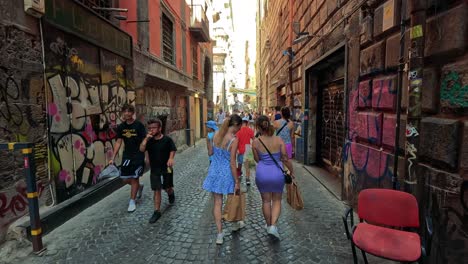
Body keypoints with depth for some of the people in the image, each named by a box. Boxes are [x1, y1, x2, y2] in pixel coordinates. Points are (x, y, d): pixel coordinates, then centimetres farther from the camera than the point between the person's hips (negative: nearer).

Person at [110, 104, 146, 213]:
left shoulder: (139, 125, -11)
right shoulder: (121, 127, 4)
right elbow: (118, 142, 7)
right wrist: (113, 158, 4)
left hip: (138, 156, -5)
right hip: (126, 156, 5)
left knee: (134, 178, 0)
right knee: (125, 179, 8)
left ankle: (132, 201, 16)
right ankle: (139, 187, 38)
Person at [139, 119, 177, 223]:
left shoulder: (167, 140, -9)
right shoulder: (149, 141, -1)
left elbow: (172, 150, -3)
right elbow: (141, 149, -14)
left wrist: (171, 159, -20)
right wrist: (146, 138, -23)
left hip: (166, 168, -2)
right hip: (154, 170, 2)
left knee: (167, 188, 14)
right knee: (157, 190, 3)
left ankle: (171, 194, 50)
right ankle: (157, 211, 11)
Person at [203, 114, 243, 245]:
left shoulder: (216, 134, -3)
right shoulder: (234, 139, -19)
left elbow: (210, 152, 7)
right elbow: (232, 163, -19)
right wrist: (237, 182, -12)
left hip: (214, 171, 4)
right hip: (227, 172, -4)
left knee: (217, 202, 11)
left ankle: (220, 234, 16)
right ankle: (235, 224, 43)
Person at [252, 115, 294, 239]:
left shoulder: (256, 142, -10)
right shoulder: (279, 140, -9)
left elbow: (257, 159, 2)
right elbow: (286, 159, -5)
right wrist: (291, 171, 9)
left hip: (262, 174, 0)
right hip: (277, 174, 0)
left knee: (266, 200, 20)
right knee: (277, 200, 20)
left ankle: (268, 225, 35)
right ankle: (273, 226, 8)